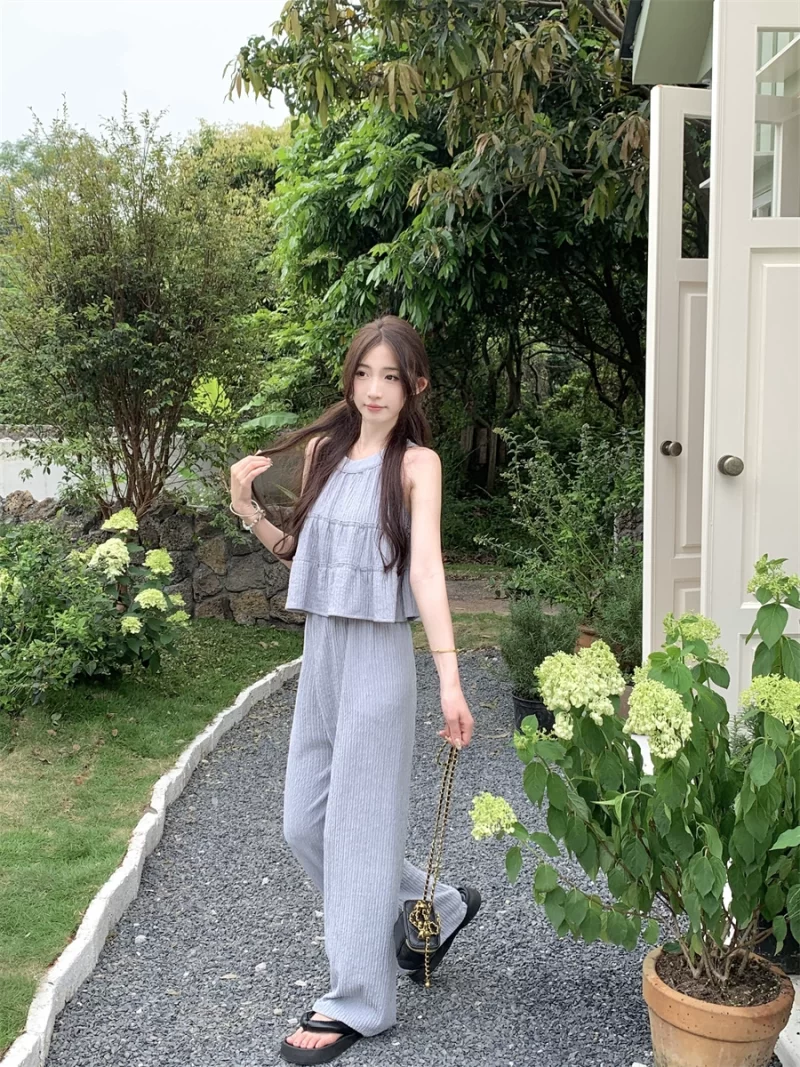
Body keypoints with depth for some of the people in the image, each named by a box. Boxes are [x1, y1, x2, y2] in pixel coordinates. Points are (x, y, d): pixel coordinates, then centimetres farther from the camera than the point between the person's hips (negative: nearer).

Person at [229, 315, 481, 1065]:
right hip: (320, 651, 7)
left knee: (359, 824, 1)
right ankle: (435, 908, 33)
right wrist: (249, 512, -1)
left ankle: (357, 1001, 16)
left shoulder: (415, 462, -9)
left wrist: (450, 679, -29)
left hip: (378, 655, -7)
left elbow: (426, 567, -20)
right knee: (305, 825, 13)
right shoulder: (324, 449, 8)